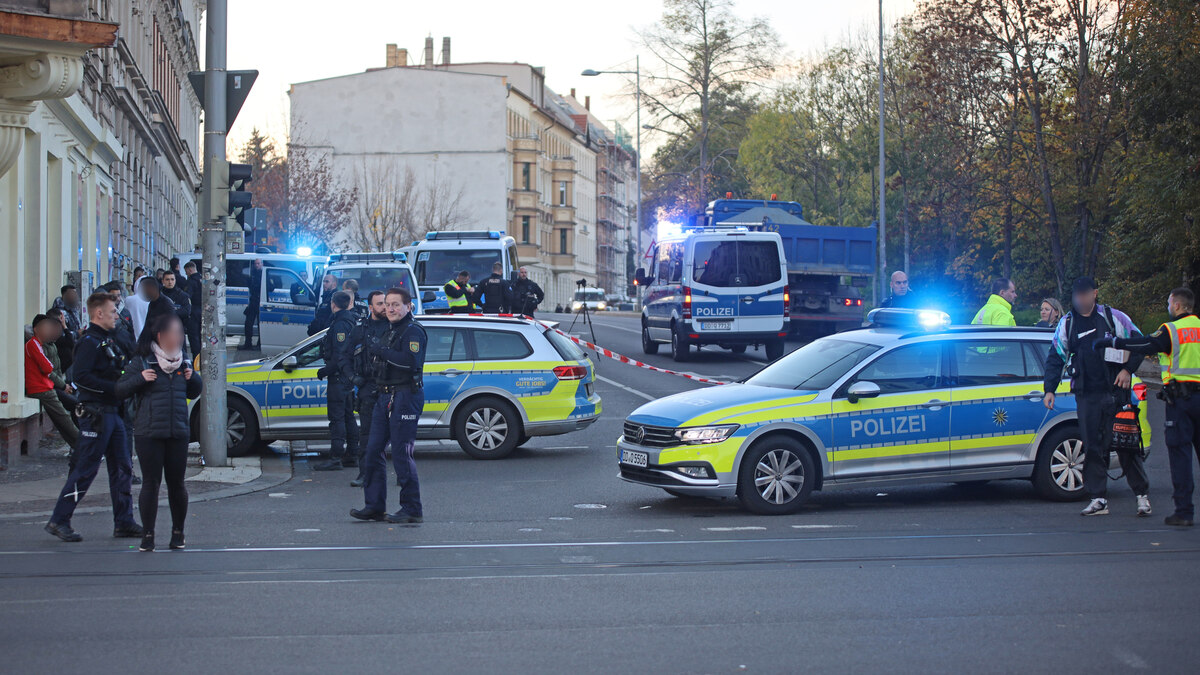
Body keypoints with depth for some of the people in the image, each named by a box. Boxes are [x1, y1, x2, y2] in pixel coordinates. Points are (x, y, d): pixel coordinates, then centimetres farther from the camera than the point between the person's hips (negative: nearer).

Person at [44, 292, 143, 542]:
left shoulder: (106, 340, 17)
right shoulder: (90, 341, -13)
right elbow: (82, 377, -23)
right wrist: (115, 388, -22)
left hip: (111, 413, 10)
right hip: (95, 413, -10)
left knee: (121, 467, 9)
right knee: (85, 469, -6)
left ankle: (123, 522, 14)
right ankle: (59, 520, 1)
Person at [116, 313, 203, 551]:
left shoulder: (182, 363, 12)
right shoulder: (141, 362, -2)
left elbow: (194, 393, 23)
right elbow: (120, 390, -1)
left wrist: (193, 378, 2)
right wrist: (140, 379, -17)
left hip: (178, 433, 4)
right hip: (149, 433, -4)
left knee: (176, 483, 7)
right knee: (151, 483, -2)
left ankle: (178, 532, 20)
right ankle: (148, 535, 5)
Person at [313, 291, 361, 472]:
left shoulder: (340, 324, -17)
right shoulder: (351, 321, 14)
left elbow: (339, 355, -22)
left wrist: (325, 371, -12)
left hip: (339, 376, -10)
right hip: (349, 376, 10)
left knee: (336, 418, -9)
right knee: (348, 417, 15)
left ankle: (336, 457, -10)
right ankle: (352, 455, 20)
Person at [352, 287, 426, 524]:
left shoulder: (413, 331, -9)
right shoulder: (391, 331, 21)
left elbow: (411, 361, -24)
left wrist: (382, 351, -19)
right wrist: (374, 354, 10)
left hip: (405, 396, -10)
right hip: (386, 396, 10)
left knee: (401, 454, -9)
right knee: (373, 452, 8)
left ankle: (412, 509, -2)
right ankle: (375, 506, 13)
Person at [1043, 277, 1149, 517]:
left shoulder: (1114, 317, 5)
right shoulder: (1066, 324, 11)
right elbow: (1055, 359, 13)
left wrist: (1128, 369, -2)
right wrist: (1049, 389, 4)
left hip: (1115, 392, -2)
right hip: (1086, 396, 2)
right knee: (1092, 447, 0)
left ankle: (1142, 494, 7)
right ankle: (1098, 499, 4)